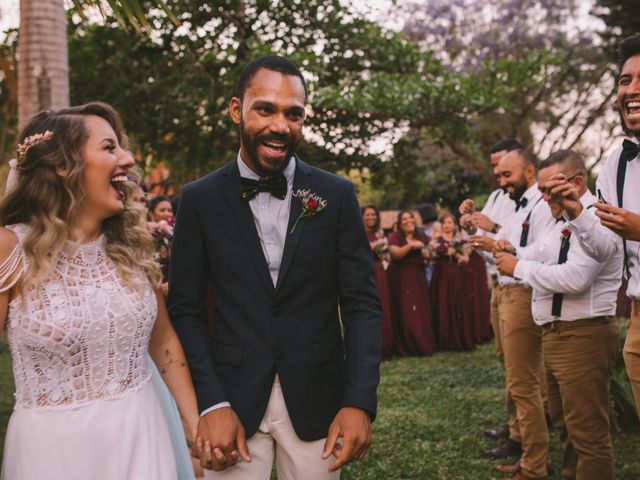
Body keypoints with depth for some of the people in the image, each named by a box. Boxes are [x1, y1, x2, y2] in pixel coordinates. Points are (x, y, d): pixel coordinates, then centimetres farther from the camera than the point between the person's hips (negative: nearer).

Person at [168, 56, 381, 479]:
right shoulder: (200, 199, -2)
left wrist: (360, 402, -13)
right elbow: (186, 309, 0)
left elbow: (362, 303, -2)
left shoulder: (337, 195, -2)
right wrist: (211, 403, -11)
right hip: (233, 398, 0)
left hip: (316, 397, 1)